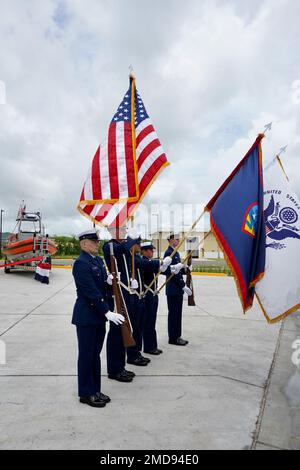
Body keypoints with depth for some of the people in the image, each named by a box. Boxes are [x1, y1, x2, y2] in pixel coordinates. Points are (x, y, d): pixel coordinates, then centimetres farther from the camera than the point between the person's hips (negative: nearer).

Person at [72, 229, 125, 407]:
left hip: (99, 315, 8)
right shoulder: (81, 263, -18)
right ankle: (86, 393, 22)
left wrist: (110, 281, -5)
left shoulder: (99, 260, 10)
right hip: (86, 317, -8)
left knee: (96, 354, 17)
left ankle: (95, 390, 31)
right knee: (87, 355, 6)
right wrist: (107, 312, -25)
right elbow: (91, 291, -23)